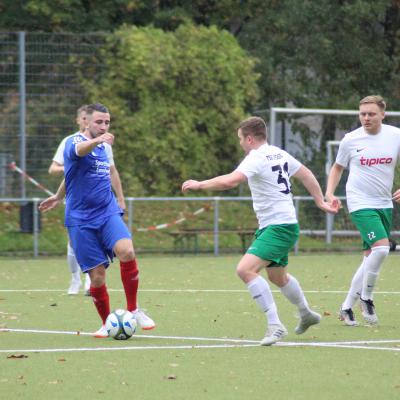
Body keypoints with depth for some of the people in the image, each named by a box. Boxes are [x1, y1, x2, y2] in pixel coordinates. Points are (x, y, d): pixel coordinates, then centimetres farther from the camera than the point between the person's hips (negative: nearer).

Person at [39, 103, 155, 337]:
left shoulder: (103, 147, 13)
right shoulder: (74, 142, -7)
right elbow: (80, 150, -33)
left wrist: (59, 196, 38)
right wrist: (97, 140, -56)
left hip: (108, 212, 4)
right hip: (81, 219, -4)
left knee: (127, 251, -24)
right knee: (97, 275, -6)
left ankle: (133, 310, -10)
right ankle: (107, 324, 14)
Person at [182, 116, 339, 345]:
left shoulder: (257, 159, -17)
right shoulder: (279, 154, 12)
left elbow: (230, 181, -31)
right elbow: (306, 174, 22)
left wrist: (199, 185, -19)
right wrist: (321, 202, 30)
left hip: (278, 227, -10)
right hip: (284, 225, 10)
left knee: (246, 269, -22)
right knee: (278, 276, 29)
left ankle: (275, 325, -24)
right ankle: (307, 315, 51)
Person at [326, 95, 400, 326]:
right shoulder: (351, 140, -4)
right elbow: (338, 168, 12)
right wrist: (330, 193, -2)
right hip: (360, 203, -4)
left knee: (371, 258, 7)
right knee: (381, 248, -23)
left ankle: (347, 307, 20)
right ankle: (366, 298, -4)